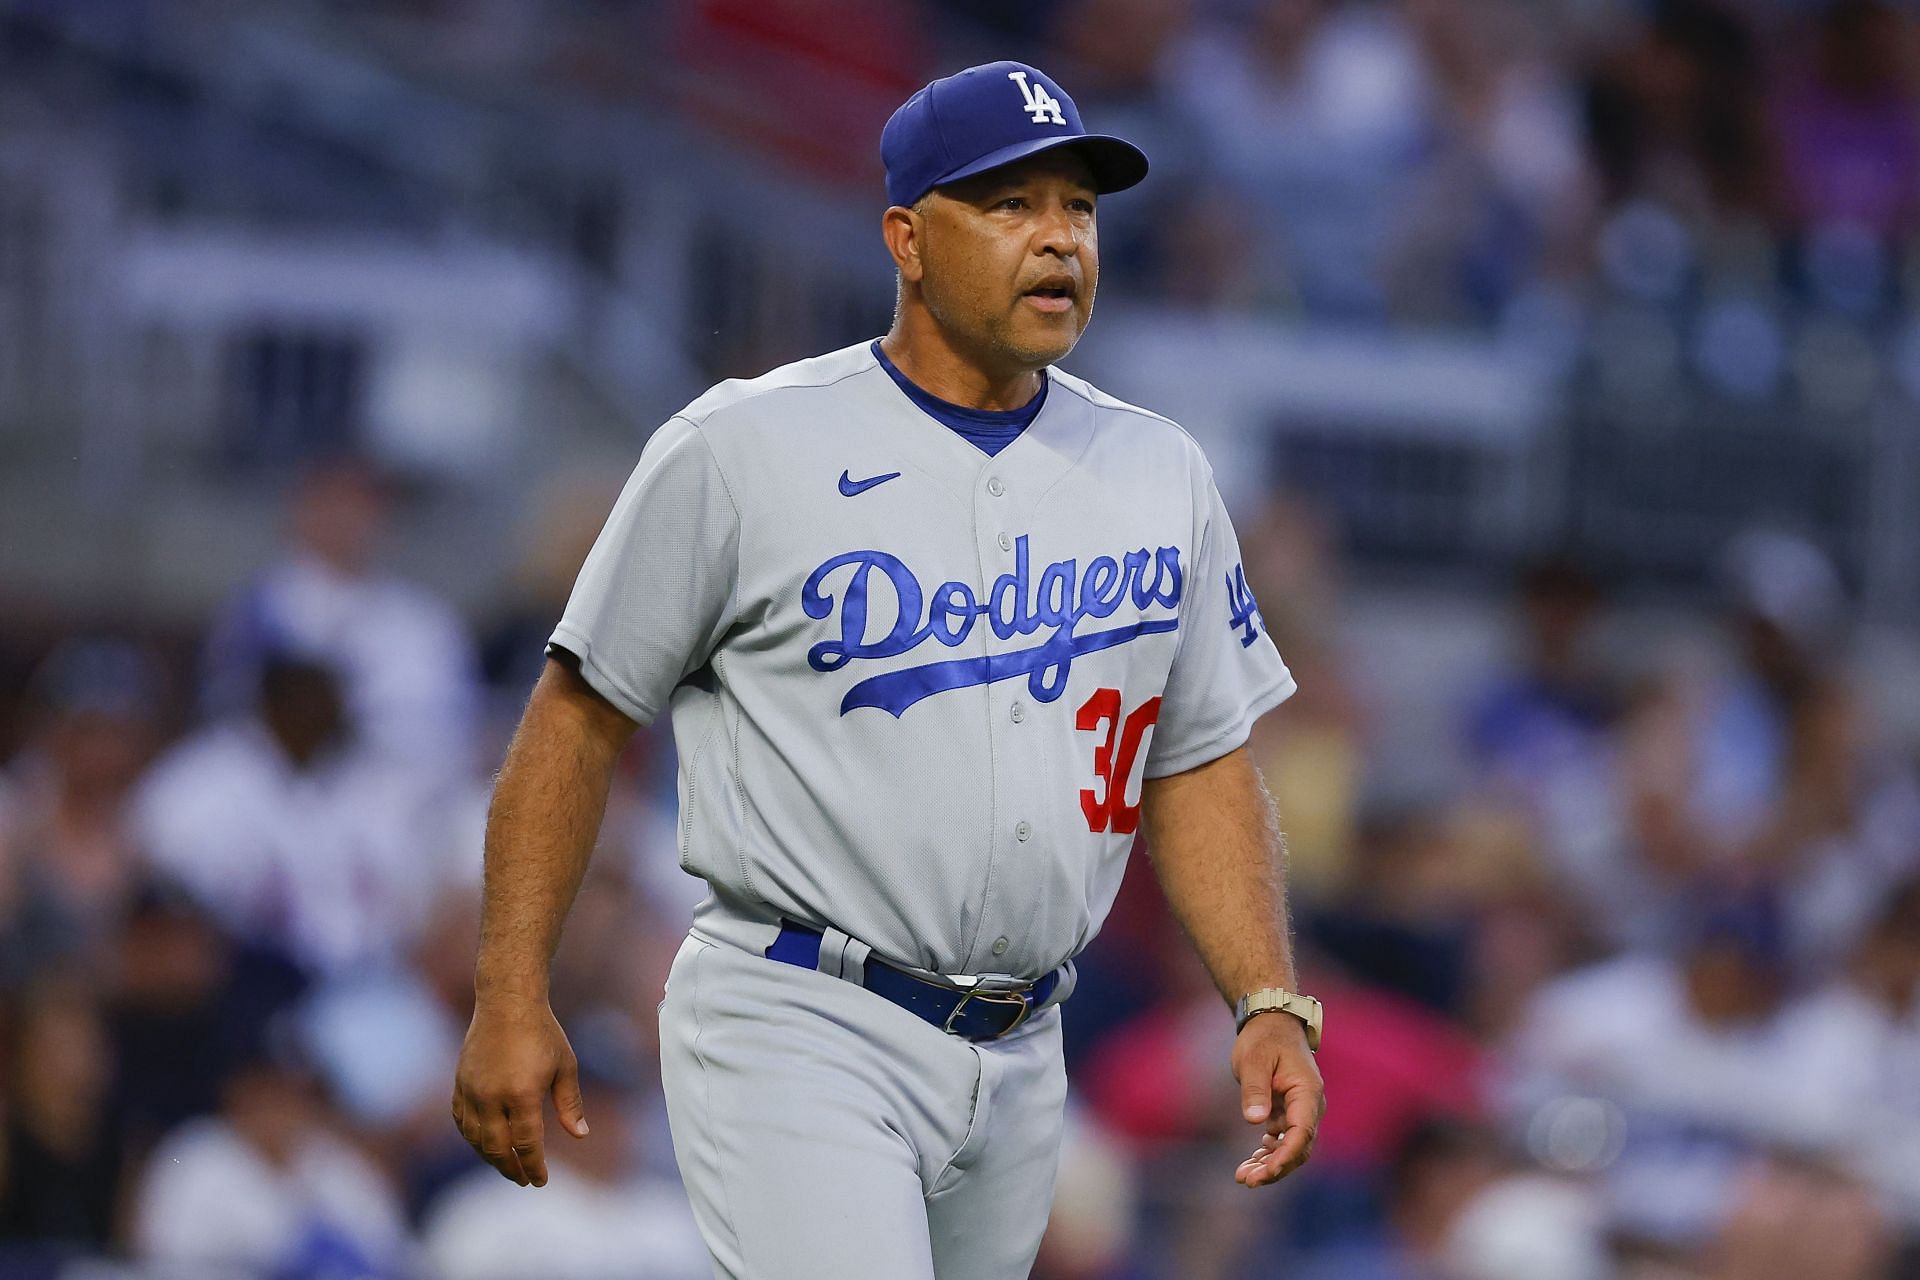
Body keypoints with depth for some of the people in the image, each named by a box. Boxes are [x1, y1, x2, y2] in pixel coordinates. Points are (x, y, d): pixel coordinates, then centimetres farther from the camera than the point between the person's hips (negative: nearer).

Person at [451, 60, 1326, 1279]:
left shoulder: (1159, 473, 10)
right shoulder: (744, 449, -6)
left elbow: (1202, 763, 15)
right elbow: (583, 714, -1)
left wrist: (1271, 1005, 1)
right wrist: (512, 999, -6)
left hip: (1016, 1069, 6)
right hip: (794, 1034, -6)